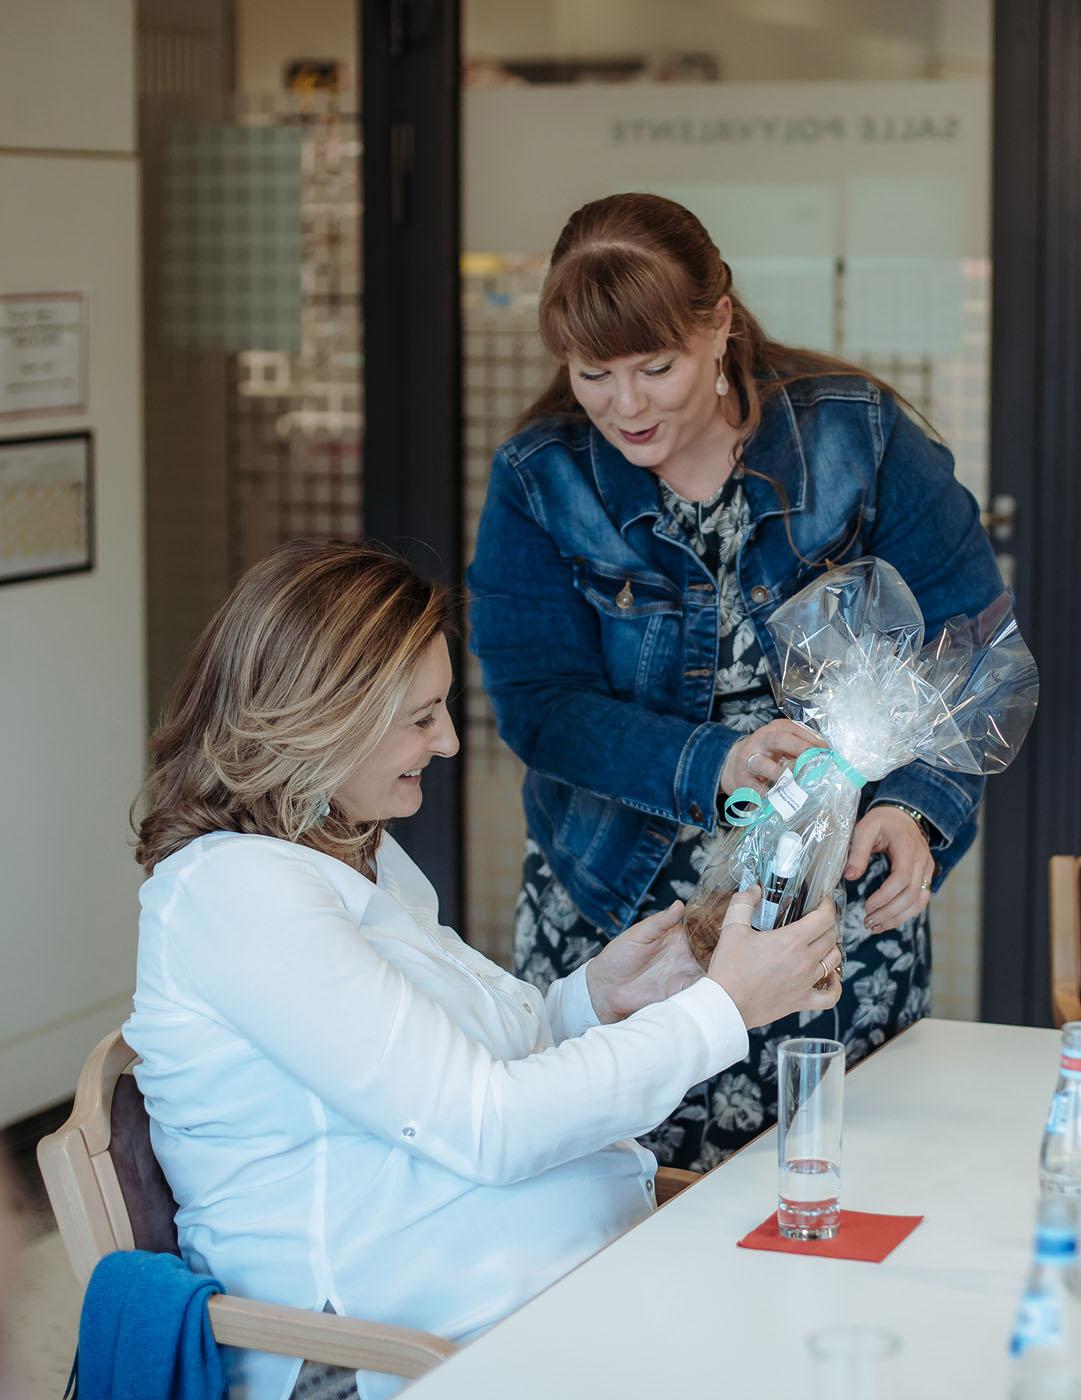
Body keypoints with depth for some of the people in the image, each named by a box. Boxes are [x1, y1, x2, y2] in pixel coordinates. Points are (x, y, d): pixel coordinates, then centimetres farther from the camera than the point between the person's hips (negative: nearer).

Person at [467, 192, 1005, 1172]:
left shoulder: (859, 435, -7)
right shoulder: (539, 481, -5)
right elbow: (539, 703, -10)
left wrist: (914, 807, -24)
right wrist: (711, 764, -27)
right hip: (615, 913, 0)